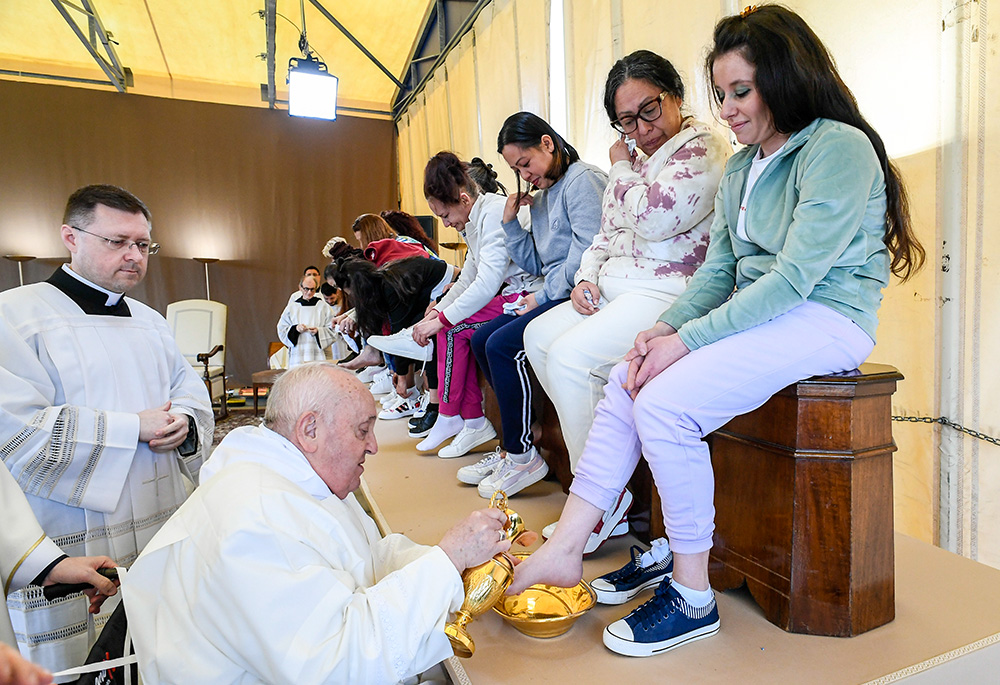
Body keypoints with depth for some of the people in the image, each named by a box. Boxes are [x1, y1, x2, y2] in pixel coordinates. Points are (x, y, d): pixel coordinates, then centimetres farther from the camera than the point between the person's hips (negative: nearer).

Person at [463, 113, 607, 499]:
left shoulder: (583, 180, -7)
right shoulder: (541, 196, 21)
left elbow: (585, 253, -18)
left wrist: (543, 297, -14)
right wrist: (510, 220, 9)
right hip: (551, 295, 10)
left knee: (503, 345, -22)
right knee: (481, 340, 2)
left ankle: (523, 456, -7)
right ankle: (513, 443, 8)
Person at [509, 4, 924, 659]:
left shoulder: (838, 149, -12)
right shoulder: (741, 168, 15)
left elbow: (794, 278, -21)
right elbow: (718, 268, 10)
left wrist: (686, 342, -23)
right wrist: (664, 327, -7)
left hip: (827, 318, -8)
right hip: (758, 313, 8)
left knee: (664, 402, -26)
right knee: (623, 381, -8)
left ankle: (693, 597, -9)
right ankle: (564, 550, -7)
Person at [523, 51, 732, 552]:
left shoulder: (703, 146, -6)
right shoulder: (637, 158, 21)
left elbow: (654, 219, -21)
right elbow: (606, 234, 23)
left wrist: (621, 168, -2)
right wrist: (587, 276, 3)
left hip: (667, 292, -10)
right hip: (615, 289, 10)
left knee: (570, 355, -25)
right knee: (538, 336, 3)